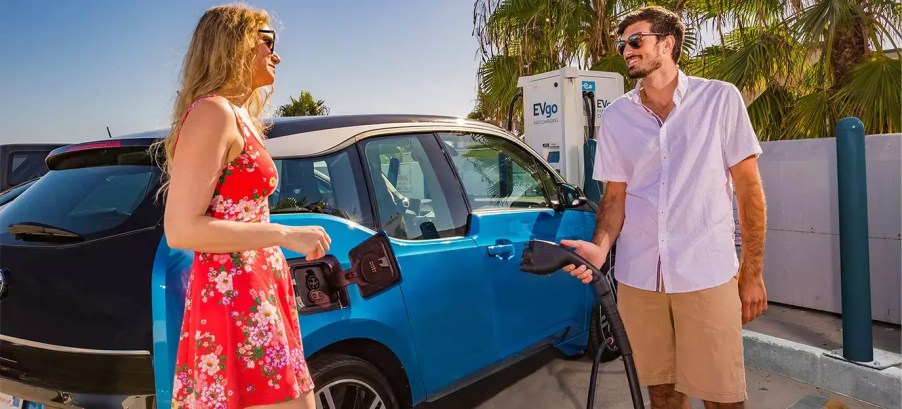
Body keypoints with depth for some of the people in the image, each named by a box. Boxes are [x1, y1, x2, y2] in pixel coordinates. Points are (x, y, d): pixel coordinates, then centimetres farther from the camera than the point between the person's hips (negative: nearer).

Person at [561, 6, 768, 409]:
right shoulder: (615, 117, 8)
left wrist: (752, 273, -1)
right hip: (637, 277, 3)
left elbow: (749, 187, 1)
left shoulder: (720, 98, 0)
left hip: (707, 274, -2)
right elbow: (615, 195, 9)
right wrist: (599, 247, -11)